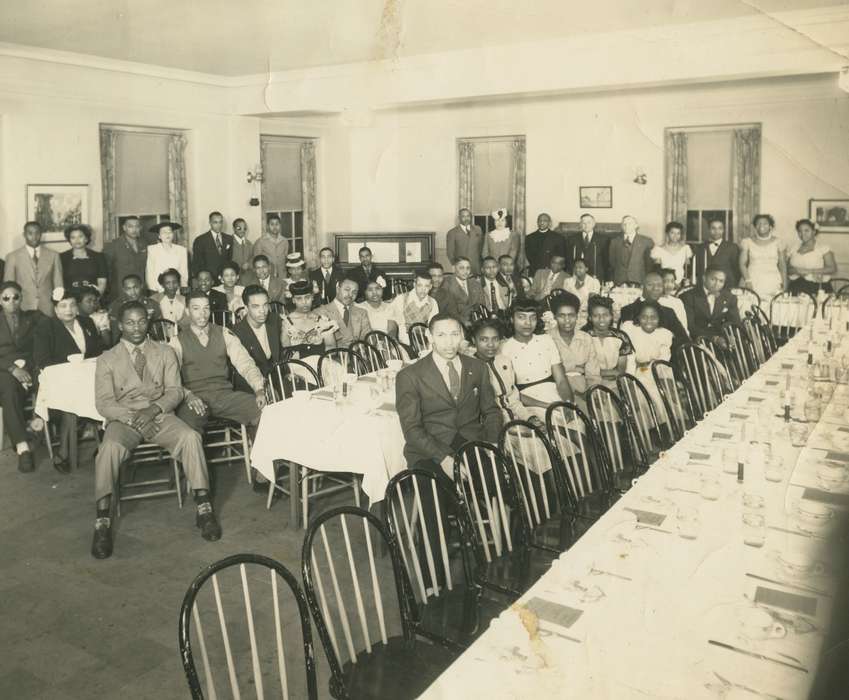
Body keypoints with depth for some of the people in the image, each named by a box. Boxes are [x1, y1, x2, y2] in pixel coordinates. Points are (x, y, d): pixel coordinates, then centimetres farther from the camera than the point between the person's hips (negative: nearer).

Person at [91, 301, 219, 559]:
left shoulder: (165, 352, 13)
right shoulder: (107, 360, 8)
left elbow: (175, 390, 6)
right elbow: (104, 403, -1)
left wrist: (154, 409, -14)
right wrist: (132, 418, -17)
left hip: (160, 415, 1)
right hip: (124, 419, -1)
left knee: (191, 437, -29)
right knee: (110, 448, -34)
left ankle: (203, 508, -23)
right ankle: (102, 522, -29)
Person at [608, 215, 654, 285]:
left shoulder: (647, 241, 5)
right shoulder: (615, 242, 11)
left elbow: (650, 264, 6)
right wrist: (612, 282, 8)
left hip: (639, 282, -1)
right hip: (619, 284, 2)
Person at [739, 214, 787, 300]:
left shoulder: (777, 242, 11)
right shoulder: (747, 242, 8)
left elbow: (782, 265, 10)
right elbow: (742, 264, 4)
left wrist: (784, 285, 1)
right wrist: (747, 280, -11)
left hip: (773, 283, 1)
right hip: (753, 282, -1)